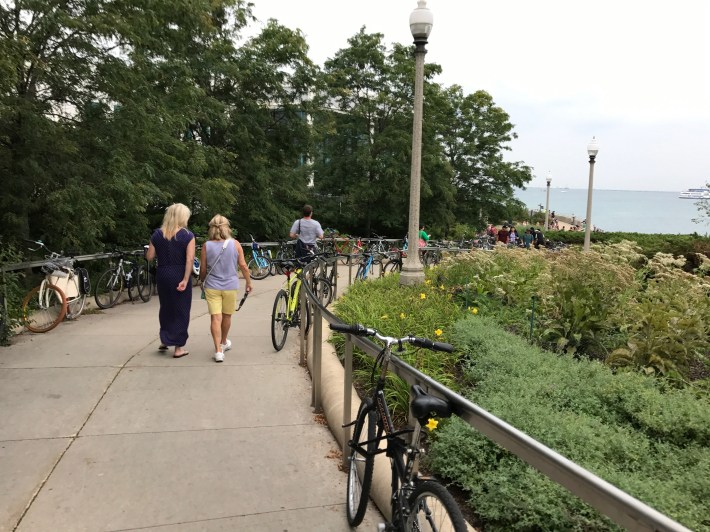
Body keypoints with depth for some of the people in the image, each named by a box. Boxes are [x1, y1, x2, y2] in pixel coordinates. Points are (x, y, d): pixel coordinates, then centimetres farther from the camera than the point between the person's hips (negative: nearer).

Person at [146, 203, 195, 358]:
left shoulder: (157, 234, 3)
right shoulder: (187, 235, -8)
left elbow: (149, 256, 5)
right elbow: (189, 259, -17)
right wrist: (185, 279, -19)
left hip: (162, 275, 4)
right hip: (180, 275, -4)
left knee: (165, 307, 22)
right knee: (181, 310, 6)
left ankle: (164, 340, 31)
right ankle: (178, 347, 10)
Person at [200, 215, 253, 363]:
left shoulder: (206, 246, -4)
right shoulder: (235, 244, -4)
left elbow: (203, 269, 1)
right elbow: (243, 266, -3)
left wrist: (203, 282, 20)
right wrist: (249, 282, 10)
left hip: (212, 287, -1)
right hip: (230, 286, 1)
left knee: (215, 318, -1)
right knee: (227, 316, 19)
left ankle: (218, 350, -8)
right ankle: (224, 342, 39)